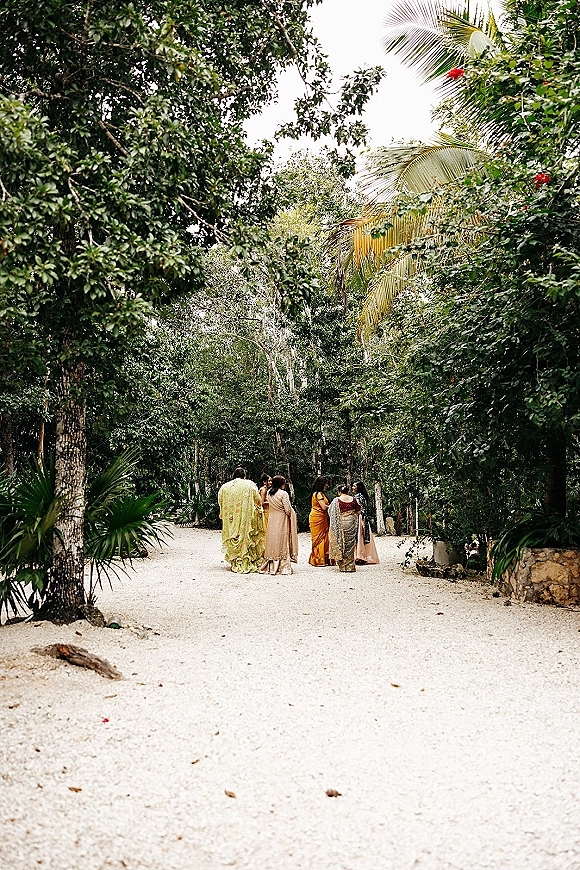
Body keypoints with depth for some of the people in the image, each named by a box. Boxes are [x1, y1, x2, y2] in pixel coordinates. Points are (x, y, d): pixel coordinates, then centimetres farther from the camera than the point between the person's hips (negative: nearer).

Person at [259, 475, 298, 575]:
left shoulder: (269, 493, 4)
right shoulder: (283, 494, -13)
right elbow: (288, 510, -14)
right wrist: (292, 513, 5)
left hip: (272, 520, 5)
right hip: (282, 520, -5)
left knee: (272, 542, 10)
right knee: (282, 543, 0)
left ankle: (270, 566, 13)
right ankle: (283, 567, 2)